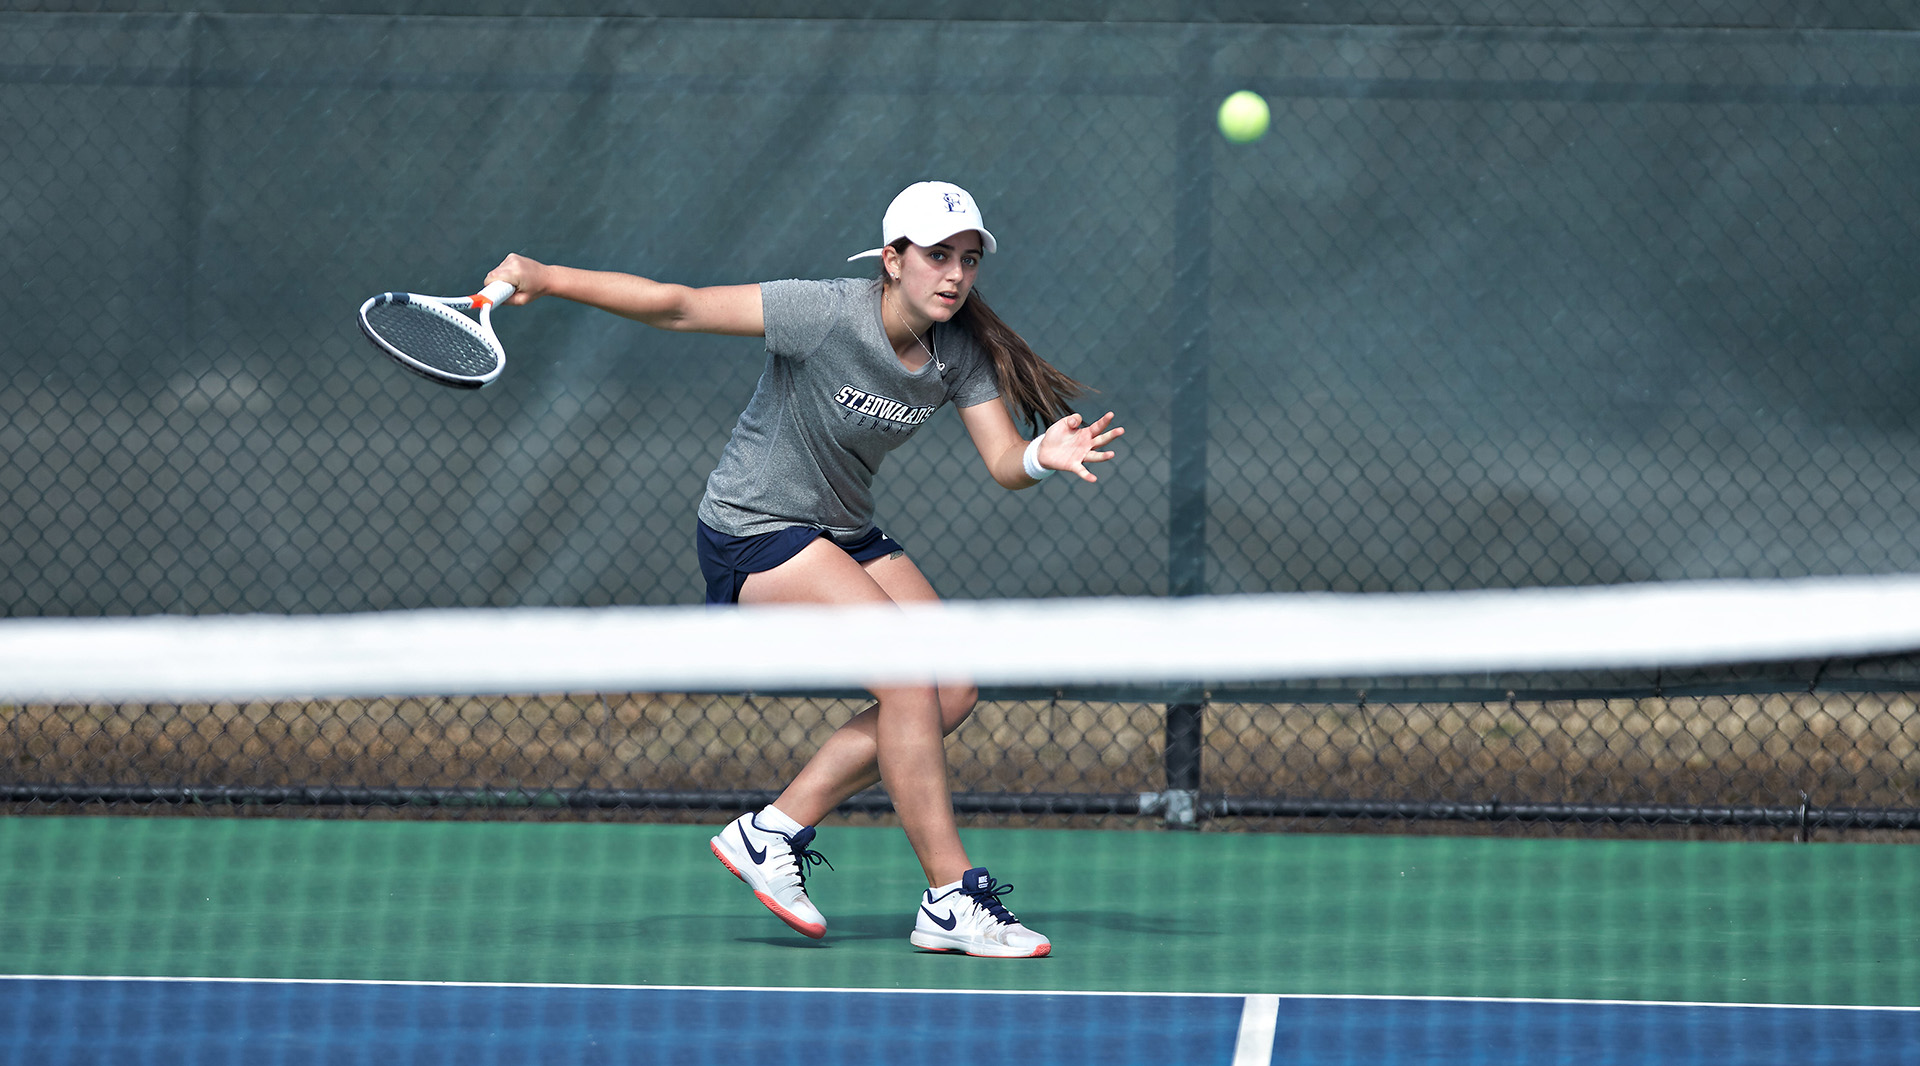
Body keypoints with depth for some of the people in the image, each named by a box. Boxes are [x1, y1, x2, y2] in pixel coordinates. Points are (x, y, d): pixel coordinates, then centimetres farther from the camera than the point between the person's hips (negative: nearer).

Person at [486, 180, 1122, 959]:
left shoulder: (961, 352, -6)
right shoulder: (827, 315, -25)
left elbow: (1003, 462, -10)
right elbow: (677, 308, -23)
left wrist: (1042, 458, -34)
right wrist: (545, 279, -29)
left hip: (843, 532, 8)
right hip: (753, 532, -8)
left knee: (950, 695, -5)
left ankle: (772, 834, 5)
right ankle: (950, 900, -18)